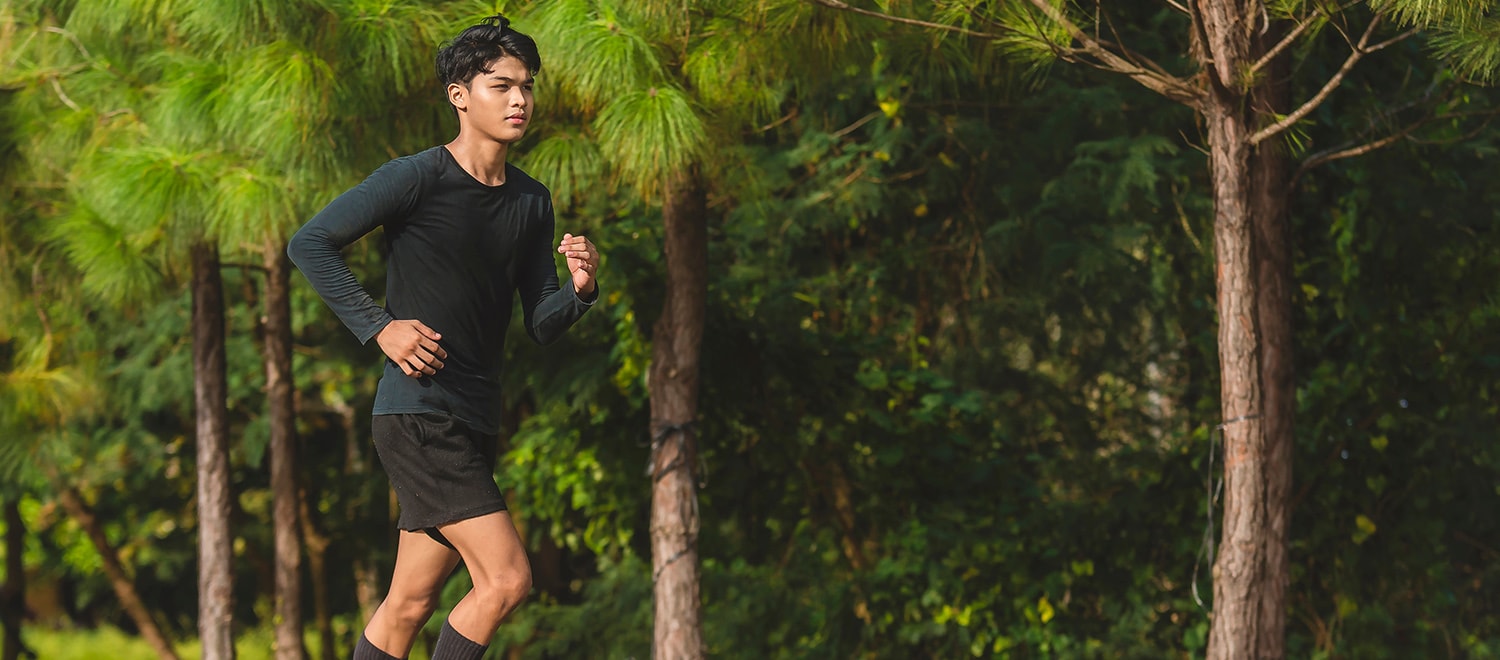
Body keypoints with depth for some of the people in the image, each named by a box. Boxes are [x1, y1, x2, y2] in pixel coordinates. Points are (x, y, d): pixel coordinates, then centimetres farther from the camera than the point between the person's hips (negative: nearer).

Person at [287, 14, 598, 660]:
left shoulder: (531, 202, 13)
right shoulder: (417, 178, -8)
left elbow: (540, 325, 13)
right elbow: (309, 244, -7)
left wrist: (580, 290, -9)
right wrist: (379, 327, -12)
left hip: (474, 424, 8)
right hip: (418, 415, -7)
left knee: (409, 605, 10)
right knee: (507, 578, -16)